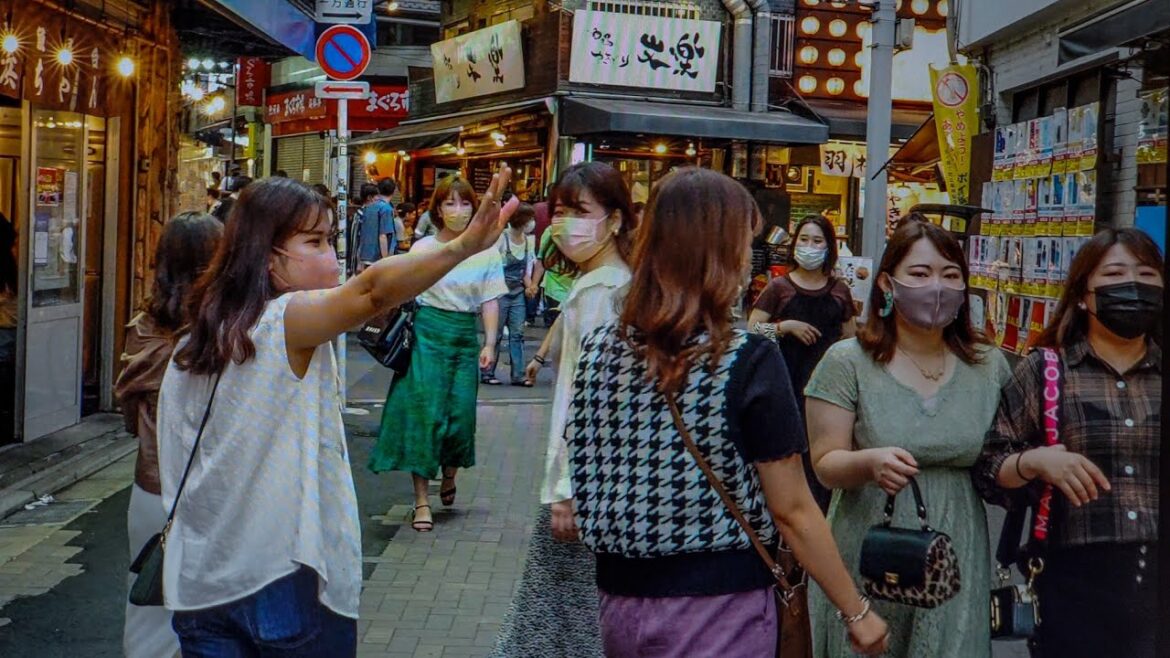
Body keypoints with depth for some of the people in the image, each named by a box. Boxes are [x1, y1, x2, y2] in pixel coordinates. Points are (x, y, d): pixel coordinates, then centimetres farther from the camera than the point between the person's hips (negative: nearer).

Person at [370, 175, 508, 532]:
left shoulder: (486, 251, 3)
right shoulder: (423, 248, 1)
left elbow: (490, 301, 2)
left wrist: (489, 344, -8)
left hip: (465, 336, 1)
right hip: (426, 332, -1)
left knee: (461, 414, 3)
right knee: (424, 412, -5)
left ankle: (449, 477, 34)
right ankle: (421, 499, 1)